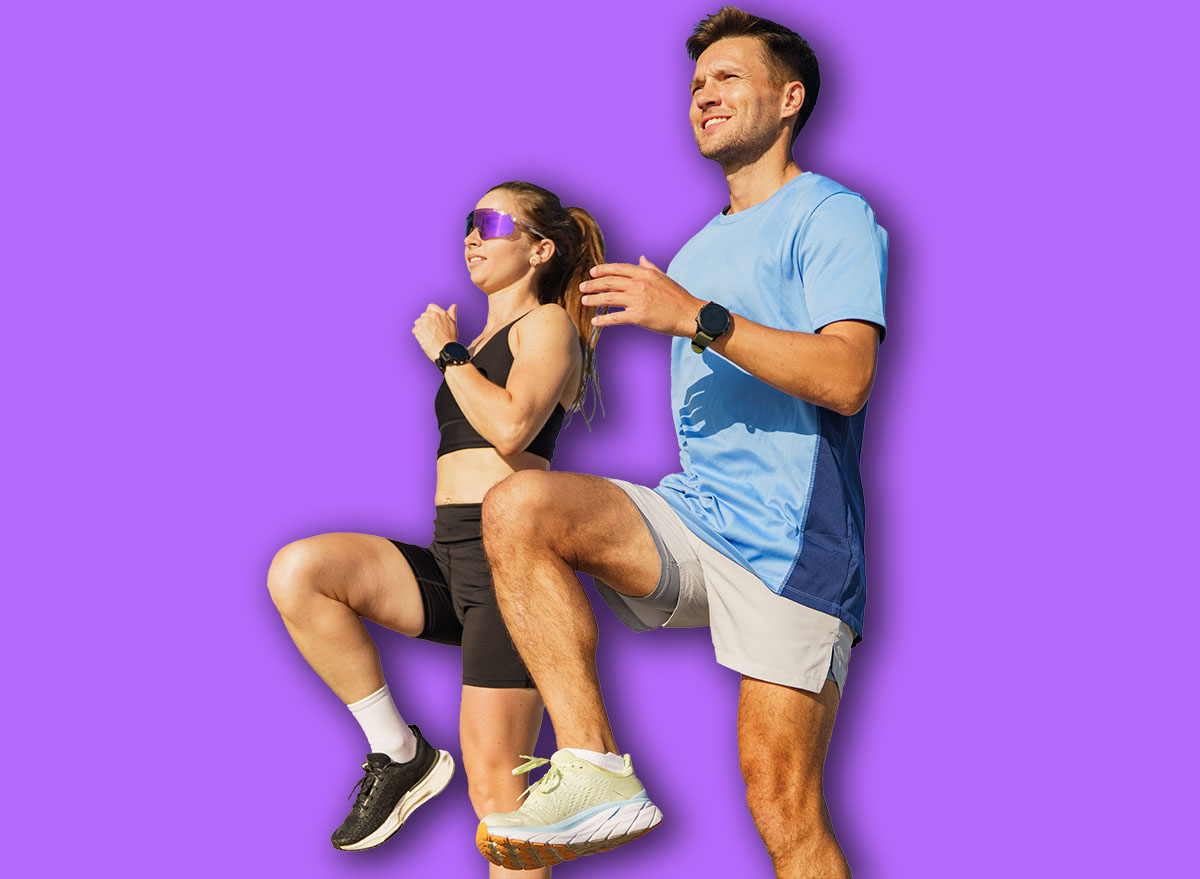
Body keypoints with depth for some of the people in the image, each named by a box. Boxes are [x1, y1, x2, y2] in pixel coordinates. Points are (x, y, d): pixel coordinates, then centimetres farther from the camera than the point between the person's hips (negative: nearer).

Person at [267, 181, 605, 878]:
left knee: (493, 784, -10)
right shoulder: (479, 343, 26)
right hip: (450, 560, 8)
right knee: (298, 571, -17)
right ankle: (400, 756, -8)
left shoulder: (548, 324, 2)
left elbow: (511, 425, -17)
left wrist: (446, 352, -5)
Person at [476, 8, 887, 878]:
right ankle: (596, 772, -23)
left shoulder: (831, 215, 0)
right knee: (516, 505, -20)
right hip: (690, 514, 7)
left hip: (787, 539, -7)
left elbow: (847, 378, -15)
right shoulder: (700, 250, 26)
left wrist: (698, 318, -19)